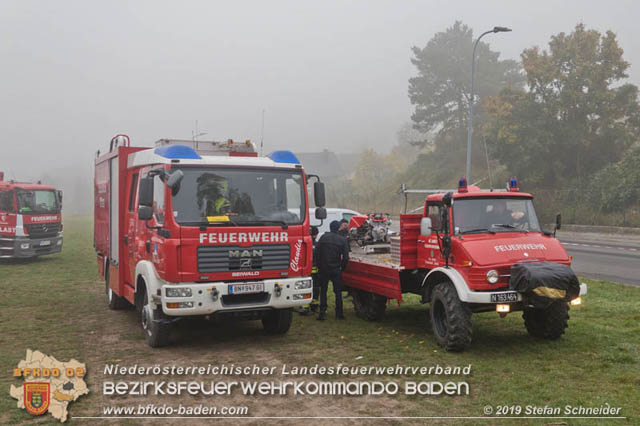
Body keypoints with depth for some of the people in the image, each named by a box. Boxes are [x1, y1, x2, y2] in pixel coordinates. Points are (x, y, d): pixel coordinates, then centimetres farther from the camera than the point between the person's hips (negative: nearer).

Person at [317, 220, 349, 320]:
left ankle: (322, 312, 5)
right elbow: (345, 257, -6)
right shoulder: (342, 240, -4)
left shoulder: (323, 237, -2)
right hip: (336, 269, -1)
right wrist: (342, 267, 9)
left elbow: (318, 253, -2)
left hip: (324, 268, 1)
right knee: (338, 292, 8)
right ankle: (339, 314, 10)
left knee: (323, 290, 10)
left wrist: (319, 266, 6)